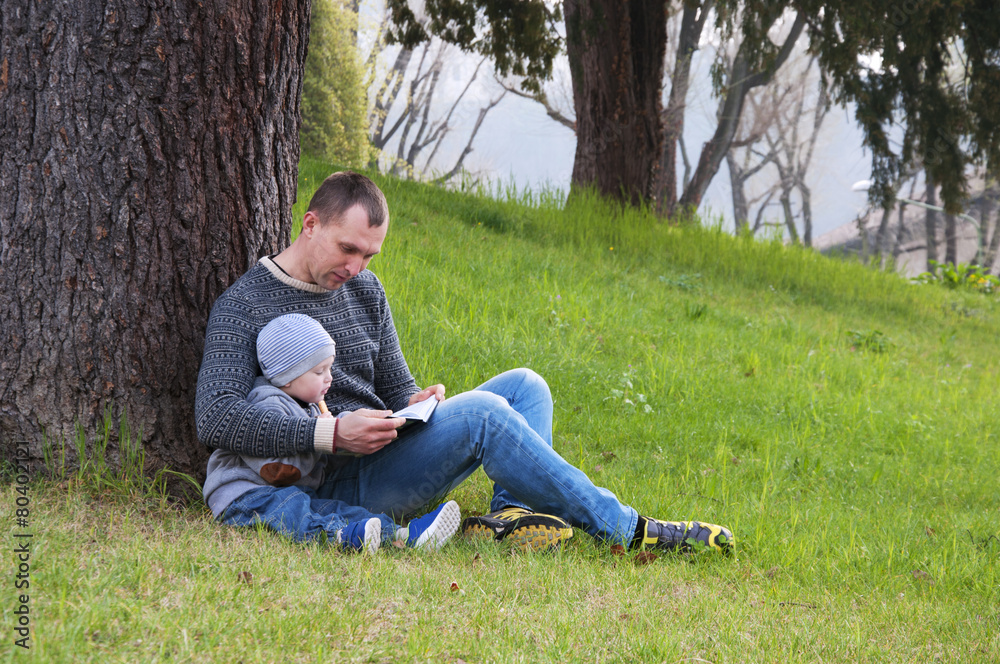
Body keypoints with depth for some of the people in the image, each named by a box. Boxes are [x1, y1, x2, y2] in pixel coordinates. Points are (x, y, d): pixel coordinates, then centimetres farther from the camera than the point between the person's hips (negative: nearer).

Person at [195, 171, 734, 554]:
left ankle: (510, 516, -27)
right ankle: (625, 530, -21)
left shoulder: (364, 291, 15)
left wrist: (417, 402, -6)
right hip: (337, 483, -8)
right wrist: (330, 435, -29)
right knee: (481, 412, -27)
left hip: (384, 456, 9)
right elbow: (214, 420, -21)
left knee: (524, 386, 0)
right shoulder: (242, 307, -8)